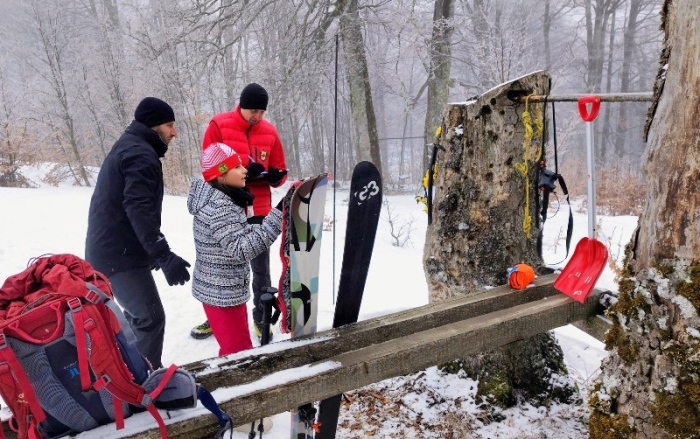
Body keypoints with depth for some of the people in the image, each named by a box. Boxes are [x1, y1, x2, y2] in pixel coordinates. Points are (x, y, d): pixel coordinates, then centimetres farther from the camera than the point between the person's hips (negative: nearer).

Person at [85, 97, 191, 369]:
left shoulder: (127, 147, 19)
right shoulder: (141, 154, -15)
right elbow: (139, 210, -27)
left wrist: (154, 251, 28)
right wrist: (165, 256, -30)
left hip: (109, 250, 11)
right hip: (120, 255, -11)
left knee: (137, 315, 20)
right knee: (151, 318, -10)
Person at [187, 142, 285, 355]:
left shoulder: (223, 198, 6)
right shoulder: (218, 206, -25)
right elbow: (240, 249, -34)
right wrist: (277, 216, -38)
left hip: (227, 289, 10)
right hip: (221, 293, -10)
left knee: (234, 349, 23)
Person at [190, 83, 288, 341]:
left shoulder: (269, 132, 3)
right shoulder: (218, 126, -6)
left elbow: (280, 171, 8)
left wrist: (276, 175, -16)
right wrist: (242, 171, -24)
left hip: (258, 211, 2)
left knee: (260, 268, 9)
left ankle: (261, 318, 24)